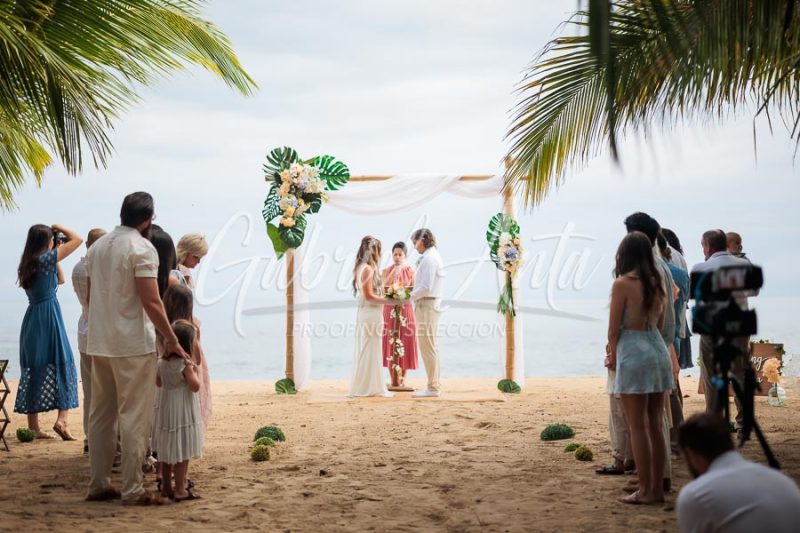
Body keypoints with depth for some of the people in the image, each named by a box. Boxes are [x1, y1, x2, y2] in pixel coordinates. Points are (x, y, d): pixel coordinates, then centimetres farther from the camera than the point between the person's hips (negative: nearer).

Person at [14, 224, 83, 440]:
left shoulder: (27, 264, 13)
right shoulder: (45, 259, -9)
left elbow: (60, 279, 23)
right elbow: (77, 239, -5)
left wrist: (55, 257, 20)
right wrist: (59, 227, 10)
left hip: (32, 319, 8)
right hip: (49, 317, -8)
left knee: (34, 370, 8)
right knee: (62, 365, -2)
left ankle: (33, 426, 10)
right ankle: (61, 419, -13)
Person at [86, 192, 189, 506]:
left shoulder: (97, 247, 12)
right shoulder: (142, 248, -12)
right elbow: (151, 303, -17)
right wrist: (171, 340, -11)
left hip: (98, 344, 7)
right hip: (133, 346, -7)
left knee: (100, 416, 12)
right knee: (134, 420, -3)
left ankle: (98, 485, 17)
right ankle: (132, 491, -1)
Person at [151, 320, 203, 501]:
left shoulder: (161, 362, 4)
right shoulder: (185, 364, -17)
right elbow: (195, 386, -20)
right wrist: (195, 372, -5)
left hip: (166, 411, 8)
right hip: (182, 413, -8)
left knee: (167, 451, 16)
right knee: (182, 453, -4)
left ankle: (166, 486, 24)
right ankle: (180, 490, -4)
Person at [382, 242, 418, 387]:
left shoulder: (410, 271, 3)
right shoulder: (386, 271, 5)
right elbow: (383, 288, -7)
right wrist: (393, 273, -14)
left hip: (405, 309, 0)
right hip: (390, 310, 1)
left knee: (405, 343, -1)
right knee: (390, 343, -1)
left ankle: (403, 379, 8)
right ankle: (393, 379, 6)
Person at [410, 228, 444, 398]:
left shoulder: (429, 258, -16)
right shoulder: (434, 256, 15)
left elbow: (426, 287, -22)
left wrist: (410, 296, -10)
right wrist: (414, 295, 12)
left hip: (426, 304, -10)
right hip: (432, 303, 10)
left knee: (427, 347, -7)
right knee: (431, 347, 13)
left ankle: (433, 387, -5)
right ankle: (434, 385, 18)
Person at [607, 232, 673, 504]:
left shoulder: (622, 283, -10)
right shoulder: (657, 282, 9)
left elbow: (614, 329, -9)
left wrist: (613, 357, 8)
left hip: (634, 353, -7)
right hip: (658, 349, 7)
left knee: (638, 426, -1)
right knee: (655, 425, 11)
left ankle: (645, 490, 1)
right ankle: (657, 488, 16)